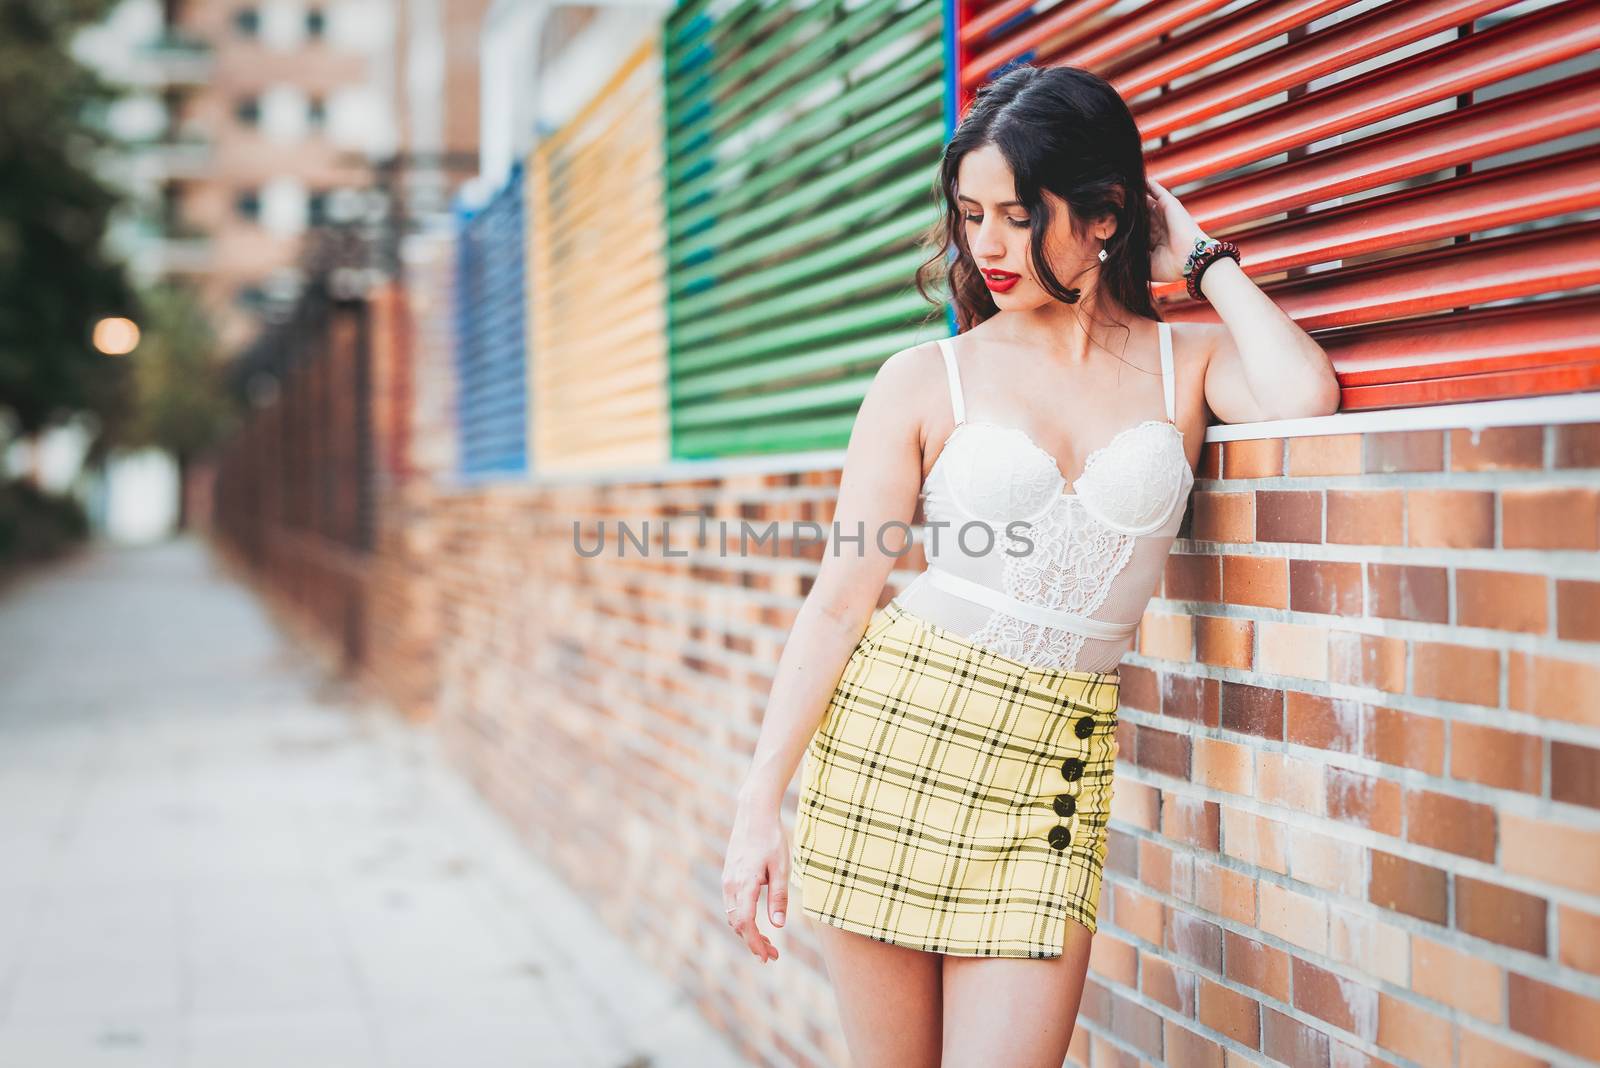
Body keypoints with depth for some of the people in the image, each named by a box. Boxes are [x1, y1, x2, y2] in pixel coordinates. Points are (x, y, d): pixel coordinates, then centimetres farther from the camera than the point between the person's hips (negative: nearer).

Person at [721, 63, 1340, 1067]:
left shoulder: (1187, 363, 5)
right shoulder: (924, 382, 1)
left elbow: (1306, 397, -18)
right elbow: (841, 601, 0)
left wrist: (1202, 255, -1)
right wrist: (761, 806, -5)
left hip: (1051, 775, 0)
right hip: (891, 731, 0)